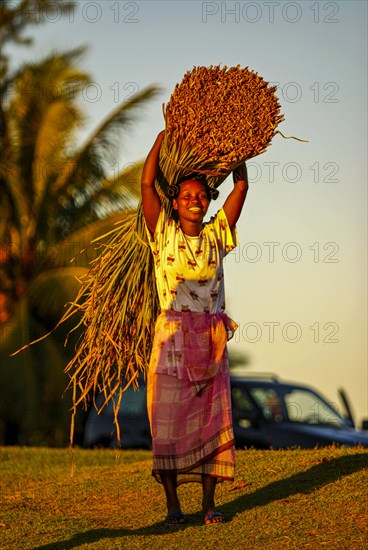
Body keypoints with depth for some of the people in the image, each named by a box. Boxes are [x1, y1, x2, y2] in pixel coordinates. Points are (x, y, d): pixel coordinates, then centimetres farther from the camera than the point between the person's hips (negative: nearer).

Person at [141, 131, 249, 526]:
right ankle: (172, 504, 0)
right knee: (169, 419, -5)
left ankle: (209, 503, 5)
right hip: (172, 337, -2)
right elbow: (147, 184, -4)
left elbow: (241, 185, 9)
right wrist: (164, 135, 2)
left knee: (212, 420, 0)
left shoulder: (216, 234, 10)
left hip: (211, 340, 2)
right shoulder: (164, 234, 4)